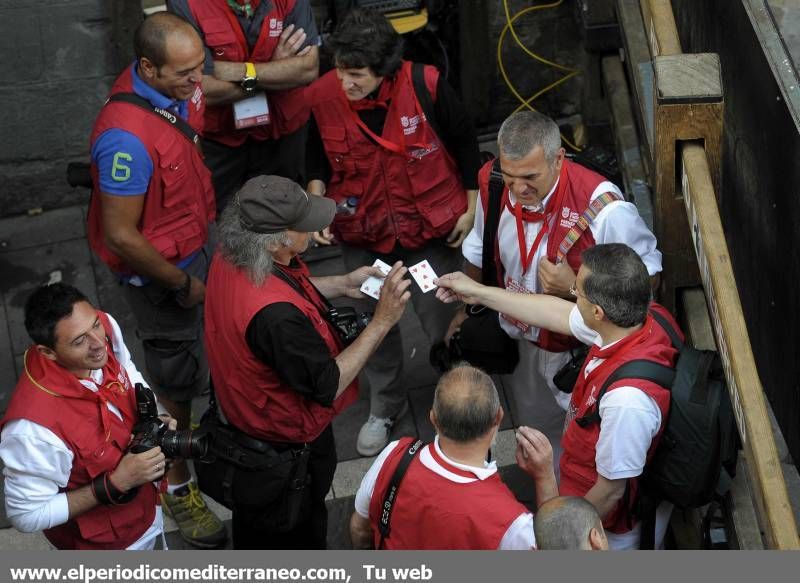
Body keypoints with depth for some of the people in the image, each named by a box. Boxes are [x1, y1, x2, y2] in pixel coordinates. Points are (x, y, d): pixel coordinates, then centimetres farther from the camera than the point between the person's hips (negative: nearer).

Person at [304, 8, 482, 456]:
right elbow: (319, 158, 3)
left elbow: (465, 142, -7)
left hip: (431, 228, -2)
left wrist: (471, 206, -2)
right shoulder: (323, 96, -18)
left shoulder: (426, 86, -24)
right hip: (362, 235, 2)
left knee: (441, 319, 13)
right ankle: (386, 406, 44)